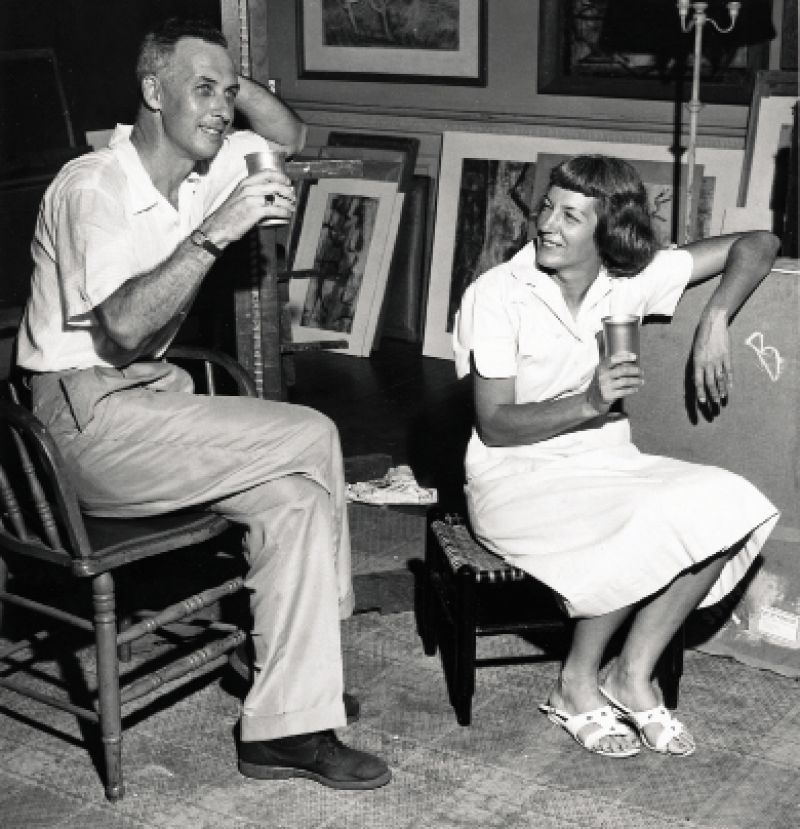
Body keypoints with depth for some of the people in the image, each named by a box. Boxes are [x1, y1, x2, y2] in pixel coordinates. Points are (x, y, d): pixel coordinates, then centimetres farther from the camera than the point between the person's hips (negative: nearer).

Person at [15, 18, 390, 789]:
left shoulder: (201, 167, 7)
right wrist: (217, 230, -30)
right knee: (310, 438, -17)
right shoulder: (91, 187, -17)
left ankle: (286, 726, -4)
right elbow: (124, 326, -28)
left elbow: (292, 138, 21)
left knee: (294, 494, -11)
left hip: (147, 396, 8)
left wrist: (237, 86, 2)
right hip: (82, 417, -8)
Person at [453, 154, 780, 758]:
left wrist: (715, 322, -8)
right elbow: (494, 426, -14)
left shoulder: (631, 280, 1)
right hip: (517, 477, -5)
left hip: (607, 466, 5)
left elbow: (757, 247, 8)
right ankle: (577, 687, -8)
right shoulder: (496, 295, -11)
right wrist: (590, 402, -26)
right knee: (652, 526, -31)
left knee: (729, 506, -21)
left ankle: (633, 674, -9)